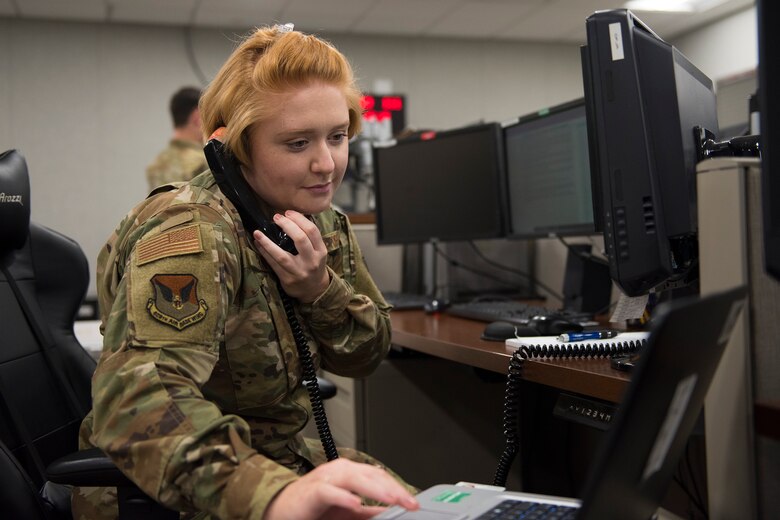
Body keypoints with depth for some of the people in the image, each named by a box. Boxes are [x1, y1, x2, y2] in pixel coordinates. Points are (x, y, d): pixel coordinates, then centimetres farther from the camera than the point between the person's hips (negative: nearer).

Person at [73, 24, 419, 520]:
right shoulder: (191, 234, -23)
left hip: (280, 455, 7)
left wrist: (319, 288, -16)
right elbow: (139, 398, -37)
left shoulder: (323, 223, 1)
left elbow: (367, 354, 5)